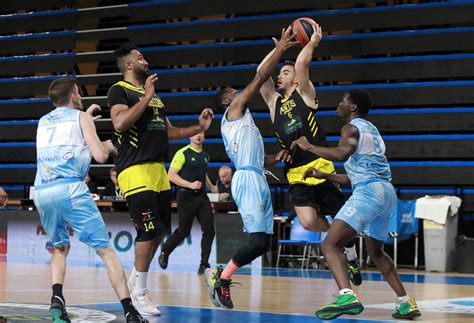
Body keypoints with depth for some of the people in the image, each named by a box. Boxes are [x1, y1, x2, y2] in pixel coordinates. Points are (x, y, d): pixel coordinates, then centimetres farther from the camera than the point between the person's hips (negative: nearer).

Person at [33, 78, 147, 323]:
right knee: (105, 249, -2)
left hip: (41, 191, 5)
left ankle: (57, 298, -1)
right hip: (69, 188, -5)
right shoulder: (80, 117, 10)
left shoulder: (43, 122, 25)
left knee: (60, 247, 24)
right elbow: (100, 156, 1)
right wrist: (107, 146, 22)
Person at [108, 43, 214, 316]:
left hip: (158, 170, 9)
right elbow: (120, 123, -24)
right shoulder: (120, 91, -5)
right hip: (135, 170, -9)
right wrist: (147, 97, -19)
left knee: (159, 231, 11)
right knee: (150, 230, -13)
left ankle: (135, 281, 25)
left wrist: (199, 127, 16)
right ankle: (139, 292, 0)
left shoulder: (154, 95, 21)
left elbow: (169, 132, 27)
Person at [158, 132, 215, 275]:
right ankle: (164, 253, 25)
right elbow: (171, 175, -12)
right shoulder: (183, 153, -8)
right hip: (186, 197, -6)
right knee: (183, 231, 0)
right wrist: (190, 185, -20)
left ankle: (204, 263, 3)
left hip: (202, 196, 6)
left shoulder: (205, 156, 14)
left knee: (209, 230, -6)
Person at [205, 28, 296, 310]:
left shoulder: (240, 124, 29)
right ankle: (221, 278, -7)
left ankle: (221, 275, 9)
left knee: (263, 242, 3)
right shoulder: (234, 110, 4)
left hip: (258, 180, 10)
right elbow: (260, 78, -4)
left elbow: (259, 161, 27)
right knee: (258, 241, -17)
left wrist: (277, 158, 8)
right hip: (248, 180, -10)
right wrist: (280, 49, -1)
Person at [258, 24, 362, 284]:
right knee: (308, 222, -16)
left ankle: (352, 259, 27)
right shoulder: (274, 102, 15)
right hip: (296, 173, 3)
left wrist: (314, 41, 0)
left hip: (321, 168, -3)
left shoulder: (304, 95, 5)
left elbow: (302, 65, -11)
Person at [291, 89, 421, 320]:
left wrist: (309, 147, -11)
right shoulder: (371, 130, 28)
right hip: (386, 192, 9)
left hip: (369, 191, -9)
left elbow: (342, 154, -23)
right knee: (376, 252, 27)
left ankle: (347, 297, -37)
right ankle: (406, 304, 25)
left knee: (330, 245, -16)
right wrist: (323, 175, 28)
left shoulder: (352, 127, 1)